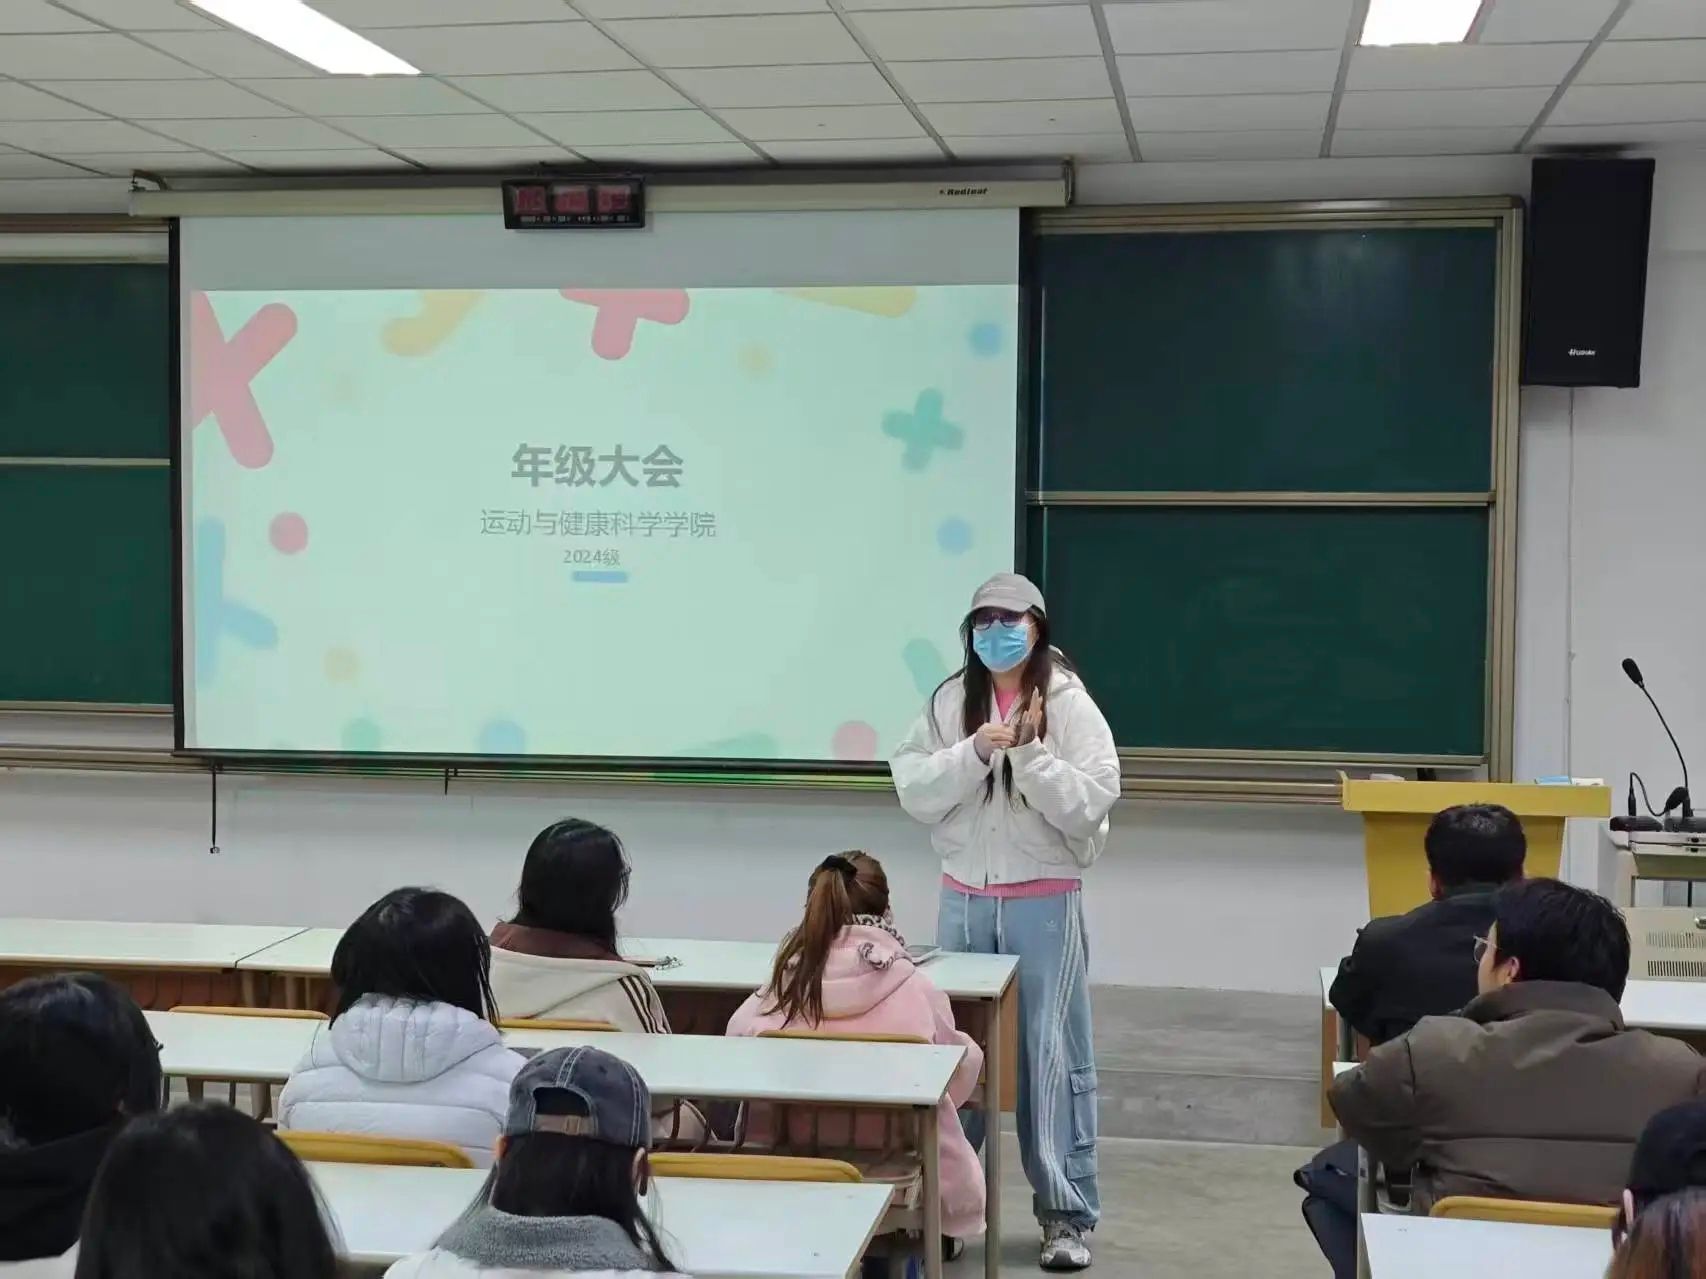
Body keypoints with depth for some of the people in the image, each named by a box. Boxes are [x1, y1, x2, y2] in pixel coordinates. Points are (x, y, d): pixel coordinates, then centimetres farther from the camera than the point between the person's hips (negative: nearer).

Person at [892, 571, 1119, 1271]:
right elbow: (913, 792, -5)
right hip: (963, 900, 3)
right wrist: (977, 752, -17)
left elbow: (1089, 804, -12)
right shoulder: (948, 702, 3)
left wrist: (1029, 752, -23)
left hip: (1044, 903, -3)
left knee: (1051, 1055, 1)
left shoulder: (1070, 704, -6)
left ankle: (1067, 1214, 10)